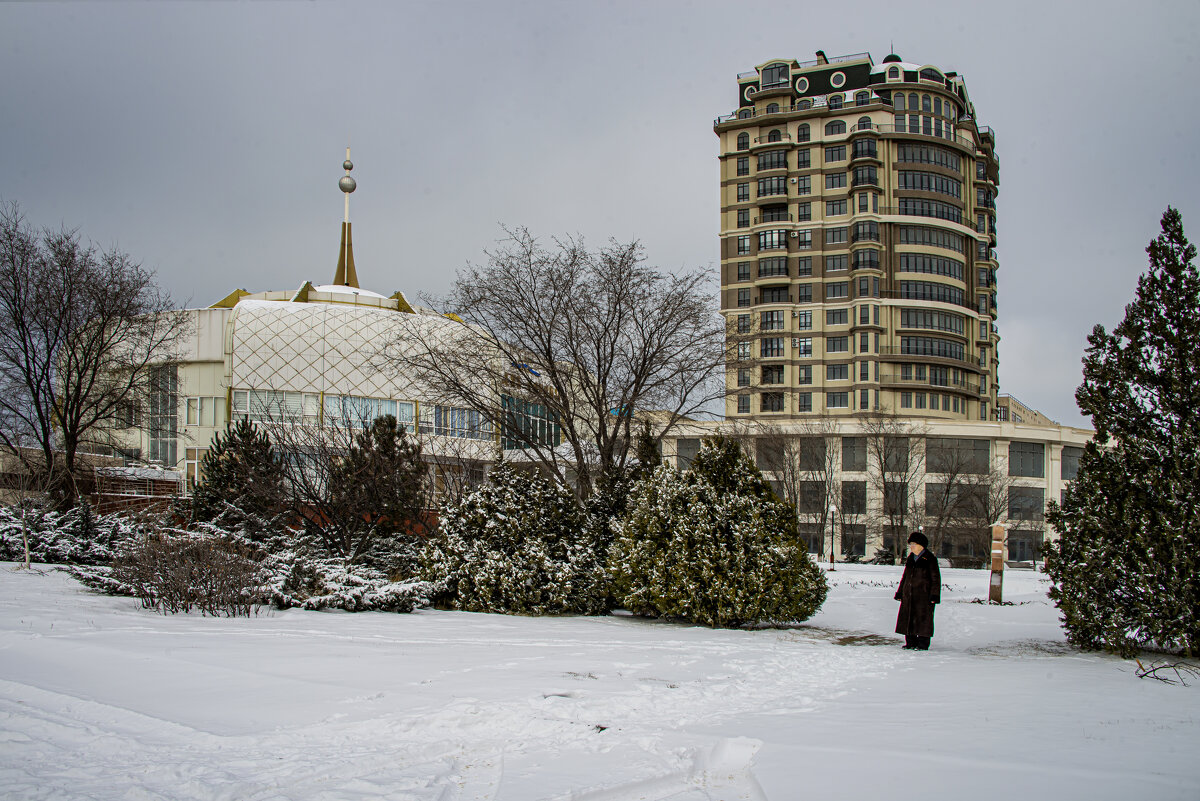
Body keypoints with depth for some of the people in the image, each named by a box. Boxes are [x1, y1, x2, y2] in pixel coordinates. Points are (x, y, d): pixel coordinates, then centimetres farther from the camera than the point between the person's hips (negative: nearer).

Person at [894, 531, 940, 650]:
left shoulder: (930, 559, -5)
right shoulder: (910, 559, 15)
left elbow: (936, 579, -6)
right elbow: (905, 577, 22)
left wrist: (934, 595, -13)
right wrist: (900, 593, 18)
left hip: (923, 595, -7)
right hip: (909, 595, 7)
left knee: (922, 619, -5)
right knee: (908, 617, 7)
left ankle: (923, 644, 1)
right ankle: (911, 642, 15)